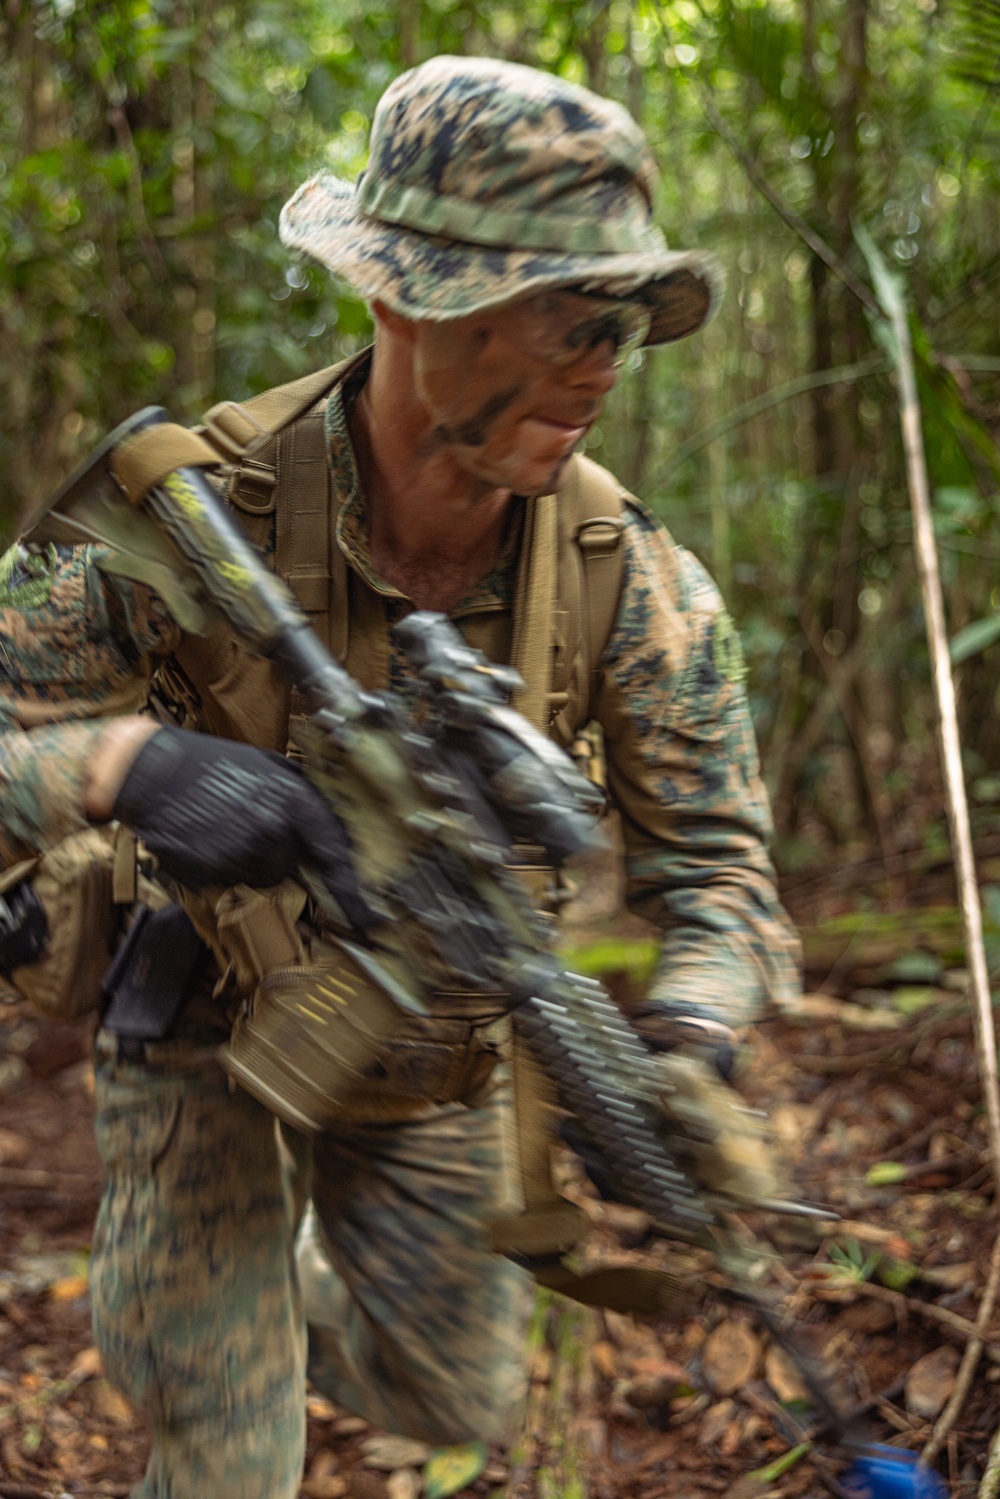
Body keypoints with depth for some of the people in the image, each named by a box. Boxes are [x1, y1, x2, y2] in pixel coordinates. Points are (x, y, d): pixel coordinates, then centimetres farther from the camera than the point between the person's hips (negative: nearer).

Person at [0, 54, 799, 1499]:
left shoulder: (640, 584, -22)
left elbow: (717, 872, -17)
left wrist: (675, 1051, -38)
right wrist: (121, 764, -50)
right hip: (201, 1013, -3)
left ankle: (293, 1295, 51)